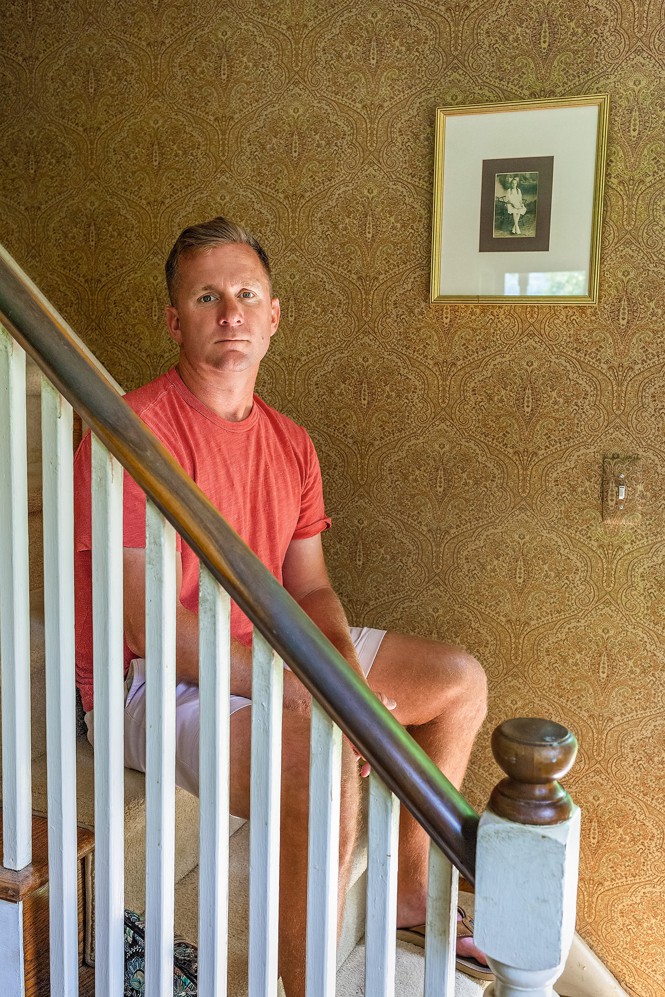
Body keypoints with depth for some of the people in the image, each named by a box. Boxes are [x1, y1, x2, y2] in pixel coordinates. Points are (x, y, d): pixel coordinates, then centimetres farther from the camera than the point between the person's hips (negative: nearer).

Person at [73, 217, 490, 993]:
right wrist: (300, 694, -27)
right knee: (322, 757, -36)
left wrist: (351, 679, -13)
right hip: (155, 683, -8)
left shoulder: (290, 444, 6)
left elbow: (309, 588, 7)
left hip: (269, 652, 9)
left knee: (460, 681, 10)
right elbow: (146, 622, -24)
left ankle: (410, 889, 25)